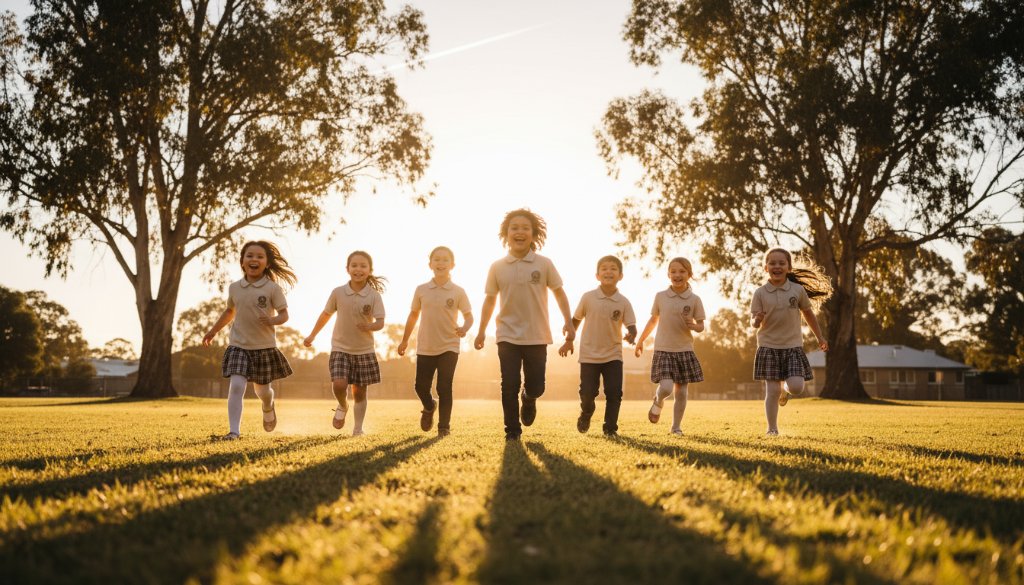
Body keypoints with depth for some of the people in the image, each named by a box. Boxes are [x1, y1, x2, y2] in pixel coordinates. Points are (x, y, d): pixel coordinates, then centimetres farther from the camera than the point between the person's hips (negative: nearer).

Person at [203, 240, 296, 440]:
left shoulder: (272, 288, -8)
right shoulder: (234, 287, 3)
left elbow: (284, 315, -8)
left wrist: (272, 320, -29)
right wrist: (213, 331, 25)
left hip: (264, 347, -1)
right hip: (238, 345, 1)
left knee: (262, 390, 12)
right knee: (236, 386, -16)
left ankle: (269, 408, 48)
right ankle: (234, 431, -14)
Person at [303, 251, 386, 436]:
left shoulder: (374, 296, -8)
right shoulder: (338, 292, -5)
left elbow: (380, 323, -12)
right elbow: (326, 314, 10)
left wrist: (369, 326, -35)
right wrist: (312, 336, 18)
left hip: (364, 350, 0)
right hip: (340, 348, 0)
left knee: (359, 391, 6)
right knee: (339, 384, -17)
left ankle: (358, 428, 20)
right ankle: (343, 407, 16)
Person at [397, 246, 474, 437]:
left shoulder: (458, 292, -5)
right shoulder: (421, 290, 2)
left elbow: (469, 316, -3)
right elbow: (413, 315, 12)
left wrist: (464, 328, -25)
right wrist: (405, 340, 15)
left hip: (449, 347, -2)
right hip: (425, 347, 3)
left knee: (444, 388, -5)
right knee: (421, 386, 6)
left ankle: (444, 427, 7)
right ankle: (429, 407, 39)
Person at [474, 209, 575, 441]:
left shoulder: (544, 264, -4)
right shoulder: (497, 267, -1)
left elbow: (559, 293, 4)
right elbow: (490, 300, 8)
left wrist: (568, 323, -4)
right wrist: (481, 331, 6)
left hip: (537, 337, 0)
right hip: (508, 337, 0)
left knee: (535, 387, 5)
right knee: (510, 386, -3)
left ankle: (529, 400, 41)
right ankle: (512, 432, 11)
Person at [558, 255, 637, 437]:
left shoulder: (624, 302, -6)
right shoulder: (588, 297, -7)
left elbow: (631, 325, -7)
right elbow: (576, 319, 6)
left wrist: (631, 334, -31)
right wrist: (568, 342, 9)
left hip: (613, 355, 1)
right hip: (589, 355, 0)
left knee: (614, 393, -6)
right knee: (587, 393, 2)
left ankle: (610, 428, 10)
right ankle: (585, 415, 35)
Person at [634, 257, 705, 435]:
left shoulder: (694, 300, -2)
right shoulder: (660, 296, 0)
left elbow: (701, 325, 4)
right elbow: (653, 319, 14)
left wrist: (694, 325, -19)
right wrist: (641, 340, 19)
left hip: (685, 351, 1)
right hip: (663, 350, -1)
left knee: (681, 392, 4)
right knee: (666, 388, -17)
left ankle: (676, 426, 20)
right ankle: (658, 402, 18)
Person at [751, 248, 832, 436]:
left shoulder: (798, 290, 0)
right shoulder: (760, 293, -4)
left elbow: (808, 314, 14)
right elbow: (754, 323, -1)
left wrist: (819, 338, 21)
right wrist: (757, 320, -26)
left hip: (793, 346, 1)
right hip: (769, 346, -1)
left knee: (796, 387, -12)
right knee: (772, 391, -4)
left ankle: (785, 390, 25)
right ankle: (772, 429, 10)